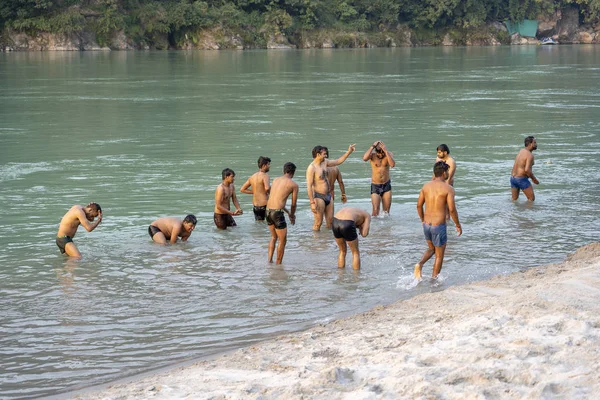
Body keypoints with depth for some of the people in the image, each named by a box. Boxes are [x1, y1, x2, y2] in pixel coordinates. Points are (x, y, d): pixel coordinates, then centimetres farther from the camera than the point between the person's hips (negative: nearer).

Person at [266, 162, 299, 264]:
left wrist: (286, 211, 34)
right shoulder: (293, 185, -1)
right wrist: (292, 215, 25)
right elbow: (293, 204, 5)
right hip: (277, 212, -7)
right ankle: (278, 263, 12)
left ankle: (270, 260, 21)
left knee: (274, 237, 26)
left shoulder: (275, 180, 16)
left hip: (268, 210, 7)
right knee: (283, 240, 8)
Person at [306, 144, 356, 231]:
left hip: (328, 196, 8)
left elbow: (338, 161, 23)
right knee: (318, 223, -5)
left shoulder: (325, 162, 7)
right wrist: (312, 203, -24)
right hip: (319, 197, -8)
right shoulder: (311, 168, -17)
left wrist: (349, 152, 16)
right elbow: (309, 186, -20)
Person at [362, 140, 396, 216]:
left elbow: (392, 165, -25)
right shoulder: (372, 155, -7)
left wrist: (386, 151, -28)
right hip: (375, 186, -2)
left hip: (386, 185, 2)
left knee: (386, 211, 4)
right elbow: (364, 158, -30)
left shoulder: (389, 154, -4)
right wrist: (373, 146, -26)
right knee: (375, 210, -13)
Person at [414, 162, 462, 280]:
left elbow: (419, 205, 8)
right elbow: (452, 209, -17)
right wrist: (458, 225, -4)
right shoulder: (448, 188, -12)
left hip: (426, 225, 5)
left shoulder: (426, 186, 3)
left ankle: (420, 264, 2)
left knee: (431, 249, 27)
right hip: (439, 226, -5)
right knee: (439, 255, 12)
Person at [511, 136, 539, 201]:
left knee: (514, 199, 21)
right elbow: (527, 170, -30)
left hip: (513, 178, 9)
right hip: (521, 179, -9)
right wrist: (534, 179, -15)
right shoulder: (530, 155, -19)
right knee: (531, 198, 1)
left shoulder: (521, 151, 9)